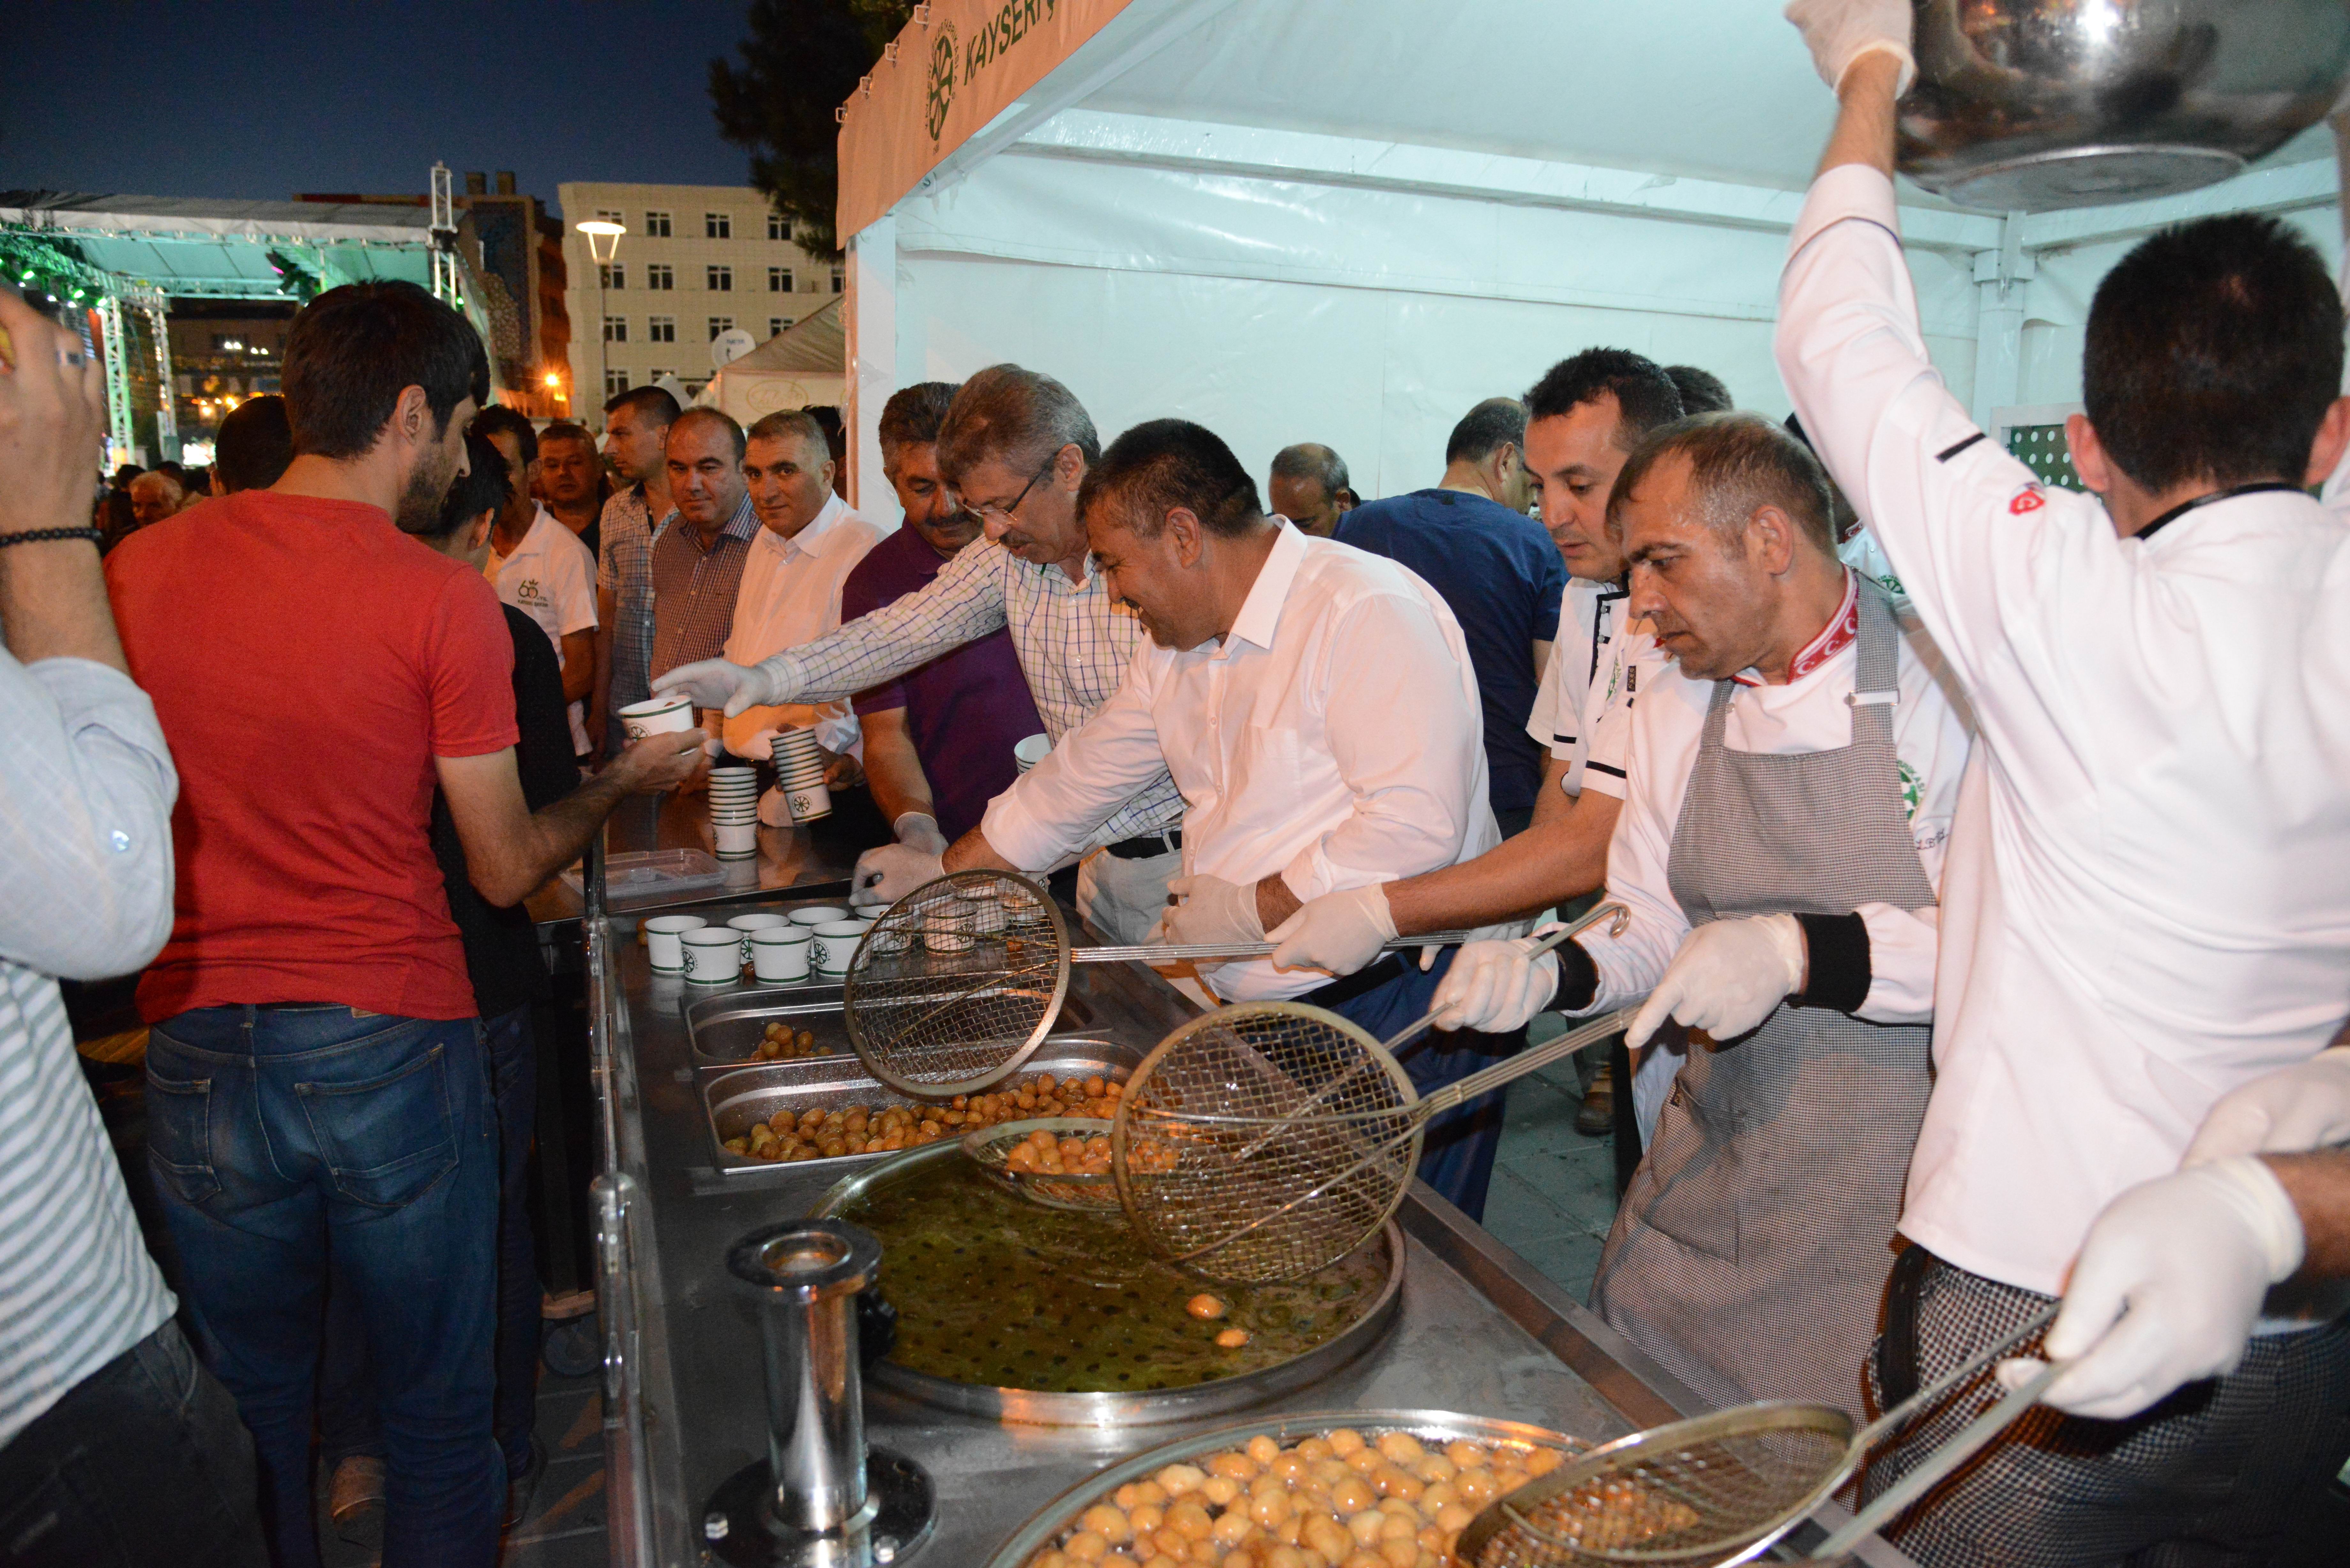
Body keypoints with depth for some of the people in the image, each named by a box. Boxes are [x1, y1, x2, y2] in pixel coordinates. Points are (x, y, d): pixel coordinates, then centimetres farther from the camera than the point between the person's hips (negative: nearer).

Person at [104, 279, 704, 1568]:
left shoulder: (135, 568, 0)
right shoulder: (443, 600, -12)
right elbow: (507, 869, -6)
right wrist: (628, 779, 9)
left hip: (196, 1054, 4)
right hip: (392, 1046, -3)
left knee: (247, 1417, 21)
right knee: (435, 1413, 15)